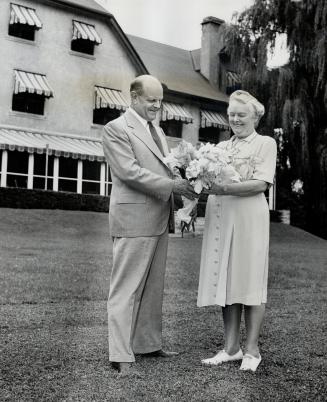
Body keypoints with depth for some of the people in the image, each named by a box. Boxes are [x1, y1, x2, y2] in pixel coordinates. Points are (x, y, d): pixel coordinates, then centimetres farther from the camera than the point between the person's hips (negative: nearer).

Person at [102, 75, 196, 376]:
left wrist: (184, 180, 1)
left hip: (159, 219, 9)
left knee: (153, 286, 14)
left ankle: (148, 343, 24)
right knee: (126, 288, -4)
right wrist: (171, 185, -20)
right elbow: (129, 172, -17)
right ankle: (121, 355, 0)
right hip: (133, 220, -8)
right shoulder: (116, 129, -7)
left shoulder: (157, 131, 20)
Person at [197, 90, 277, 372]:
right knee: (225, 281, 5)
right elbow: (211, 180, 11)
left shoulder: (265, 143, 4)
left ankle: (252, 350, 10)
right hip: (219, 218, 5)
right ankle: (231, 348, 14)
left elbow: (262, 183, -9)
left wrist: (225, 189, -22)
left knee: (250, 281, 0)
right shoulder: (221, 147, 19)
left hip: (248, 218, -5)